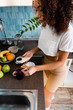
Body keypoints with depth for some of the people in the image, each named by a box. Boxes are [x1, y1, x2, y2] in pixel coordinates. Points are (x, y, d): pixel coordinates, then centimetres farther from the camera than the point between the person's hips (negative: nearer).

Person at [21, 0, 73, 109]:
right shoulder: (46, 24, -14)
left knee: (45, 97, 16)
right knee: (50, 87, 32)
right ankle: (51, 95, 67)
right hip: (46, 62, 5)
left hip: (58, 69, -5)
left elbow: (61, 62, -24)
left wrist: (36, 68, -29)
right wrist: (33, 51, -13)